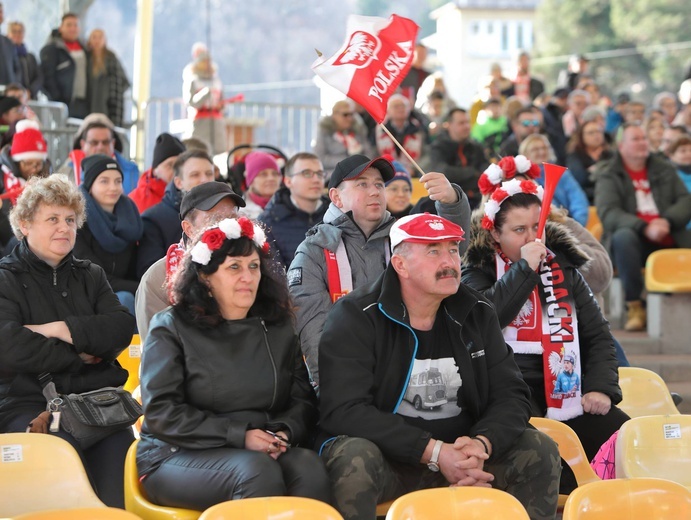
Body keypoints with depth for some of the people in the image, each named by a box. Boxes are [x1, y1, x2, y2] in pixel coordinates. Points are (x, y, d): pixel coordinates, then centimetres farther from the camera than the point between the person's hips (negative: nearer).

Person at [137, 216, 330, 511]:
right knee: (258, 470, -34)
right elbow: (161, 412, -8)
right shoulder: (171, 327, 1)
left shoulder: (279, 329, 15)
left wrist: (285, 432, -12)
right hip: (179, 457, -4)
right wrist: (239, 436, -16)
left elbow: (303, 400, 13)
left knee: (308, 465, -30)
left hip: (266, 451, 4)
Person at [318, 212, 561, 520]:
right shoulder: (357, 318, -11)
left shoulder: (477, 315, 5)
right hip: (387, 454, -4)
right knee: (354, 458, -35)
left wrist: (481, 444, -23)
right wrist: (433, 451, -27)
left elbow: (510, 395, 1)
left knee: (540, 451, -13)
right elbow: (344, 410, -21)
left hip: (460, 451, 4)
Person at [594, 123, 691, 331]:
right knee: (623, 236, -36)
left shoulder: (665, 169, 16)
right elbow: (608, 213, -10)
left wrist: (667, 221, -15)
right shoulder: (608, 174, 5)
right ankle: (634, 306, -27)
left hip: (670, 241, 3)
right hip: (636, 242, -3)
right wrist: (644, 228, -24)